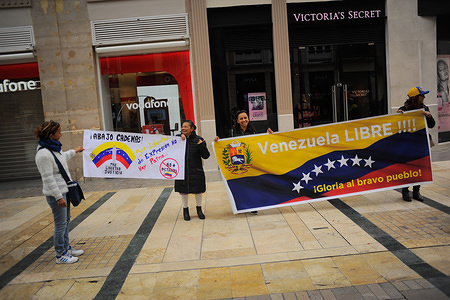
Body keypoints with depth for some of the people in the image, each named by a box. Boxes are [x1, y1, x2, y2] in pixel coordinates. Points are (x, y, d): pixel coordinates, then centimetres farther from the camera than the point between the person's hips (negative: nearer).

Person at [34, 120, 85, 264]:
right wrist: (58, 197, -22)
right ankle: (60, 255, 13)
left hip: (63, 190, 10)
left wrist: (74, 151, 48)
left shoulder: (53, 148, 8)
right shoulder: (44, 154, -23)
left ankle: (66, 248, 34)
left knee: (66, 221, 19)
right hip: (55, 194, -10)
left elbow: (62, 157, 32)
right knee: (60, 224, -1)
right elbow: (48, 179, -24)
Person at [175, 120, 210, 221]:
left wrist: (202, 146, -24)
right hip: (182, 170, 1)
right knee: (183, 190, 10)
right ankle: (185, 209, 30)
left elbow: (206, 156, -6)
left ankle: (199, 209, 31)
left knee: (198, 190, 10)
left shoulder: (199, 140, -4)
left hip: (196, 171, -1)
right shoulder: (179, 139, 3)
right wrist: (180, 137, -12)